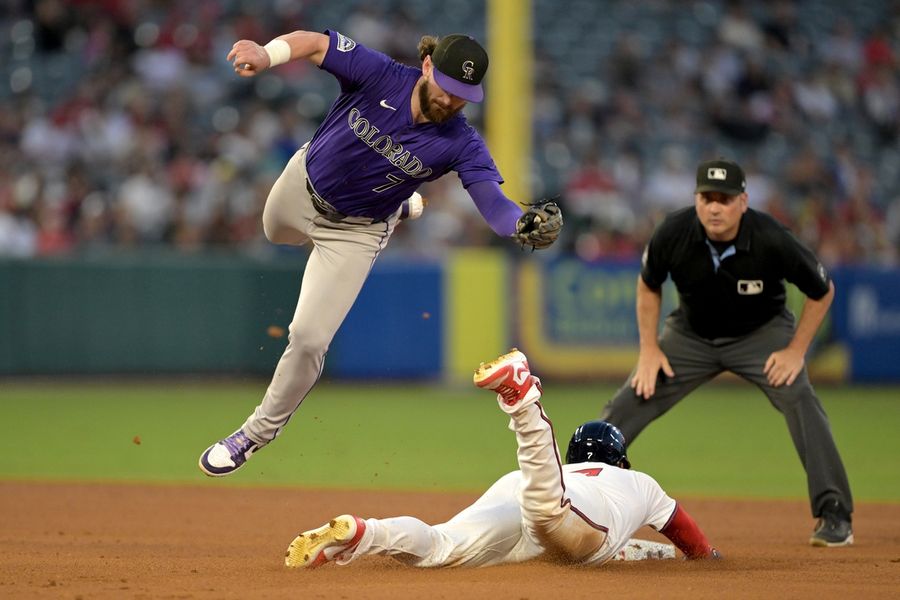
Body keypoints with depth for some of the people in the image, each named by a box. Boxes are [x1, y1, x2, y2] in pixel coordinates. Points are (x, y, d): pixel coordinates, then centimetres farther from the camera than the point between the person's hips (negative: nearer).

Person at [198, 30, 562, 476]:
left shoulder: (460, 145, -29)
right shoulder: (381, 76, -29)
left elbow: (493, 201, -40)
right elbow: (315, 42, -27)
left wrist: (525, 225, -64)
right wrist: (267, 54, -48)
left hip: (357, 232, -3)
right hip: (301, 187, 3)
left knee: (309, 338, -9)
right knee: (277, 234, 39)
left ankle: (260, 431, 17)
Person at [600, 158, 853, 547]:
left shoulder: (771, 240, -30)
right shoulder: (673, 234, -24)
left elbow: (822, 291, -13)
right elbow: (648, 286, -1)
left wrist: (796, 350, -16)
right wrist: (649, 348, -6)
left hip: (761, 332, -2)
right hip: (692, 335, 2)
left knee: (799, 398, -25)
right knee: (629, 403, -5)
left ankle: (834, 515, -19)